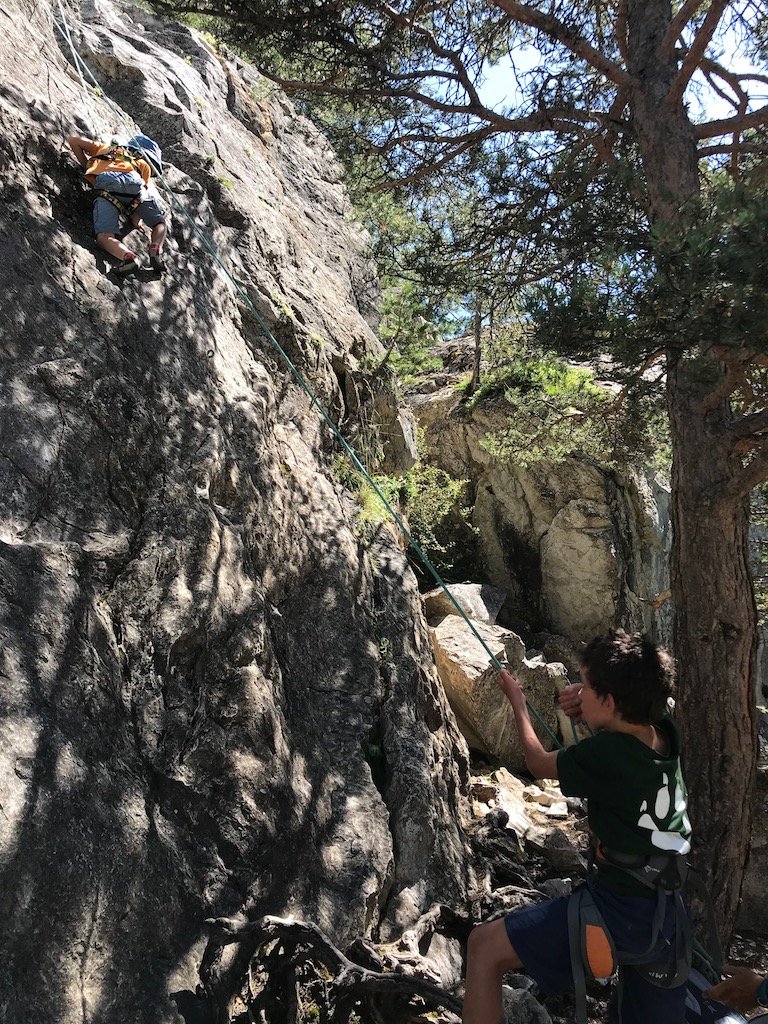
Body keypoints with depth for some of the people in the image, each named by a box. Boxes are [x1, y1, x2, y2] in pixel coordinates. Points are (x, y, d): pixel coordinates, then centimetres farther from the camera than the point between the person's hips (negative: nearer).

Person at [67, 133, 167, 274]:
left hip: (106, 189, 0)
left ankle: (128, 256, -39)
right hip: (135, 188, 0)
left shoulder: (105, 149, 39)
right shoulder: (144, 165, 32)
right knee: (160, 223, 19)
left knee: (104, 237, -10)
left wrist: (87, 167, 39)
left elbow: (73, 140, 34)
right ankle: (156, 251, -10)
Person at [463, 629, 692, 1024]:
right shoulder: (665, 732, -4)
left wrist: (516, 699, 13)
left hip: (620, 911, -8)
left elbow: (539, 763, -1)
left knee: (485, 946, -3)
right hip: (670, 914, 8)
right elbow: (630, 714, 22)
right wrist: (590, 709, 1)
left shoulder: (604, 754, -22)